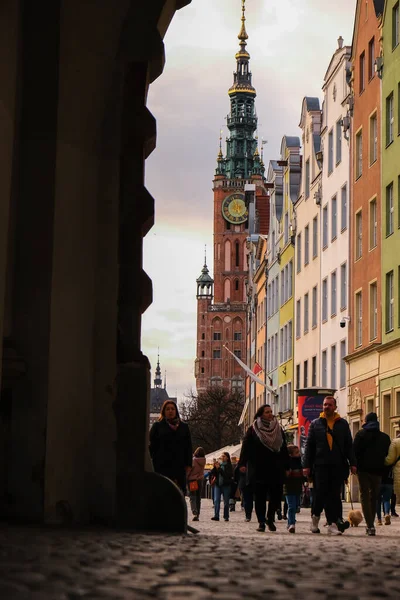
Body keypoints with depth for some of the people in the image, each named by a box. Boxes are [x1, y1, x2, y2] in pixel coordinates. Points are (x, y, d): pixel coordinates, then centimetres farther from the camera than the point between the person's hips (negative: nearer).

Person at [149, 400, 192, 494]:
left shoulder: (184, 427, 15)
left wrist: (188, 464, 5)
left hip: (179, 467, 2)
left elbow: (188, 447, 14)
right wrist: (152, 464, -5)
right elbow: (151, 446, 4)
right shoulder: (157, 426, 8)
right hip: (161, 466, -2)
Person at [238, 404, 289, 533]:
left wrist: (287, 466, 12)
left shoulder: (278, 429, 13)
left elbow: (284, 449, 16)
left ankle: (270, 518, 17)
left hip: (276, 469, 3)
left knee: (276, 495, -2)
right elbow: (245, 447, -2)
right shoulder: (252, 429, 3)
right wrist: (243, 463, -12)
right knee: (260, 497, -1)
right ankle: (261, 522, 5)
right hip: (258, 469, -3)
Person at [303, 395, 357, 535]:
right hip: (320, 465, -1)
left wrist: (352, 463, 2)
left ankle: (333, 524, 2)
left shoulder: (342, 424, 11)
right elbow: (309, 445, 7)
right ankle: (315, 517, 18)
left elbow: (349, 445, 11)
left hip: (338, 466, 1)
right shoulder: (315, 424, 8)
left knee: (334, 495, 1)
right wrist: (306, 465, 1)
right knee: (320, 493, -3)